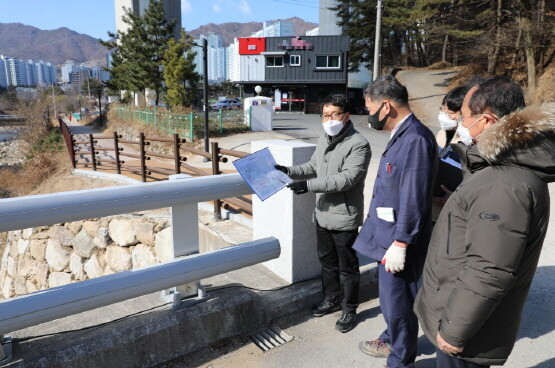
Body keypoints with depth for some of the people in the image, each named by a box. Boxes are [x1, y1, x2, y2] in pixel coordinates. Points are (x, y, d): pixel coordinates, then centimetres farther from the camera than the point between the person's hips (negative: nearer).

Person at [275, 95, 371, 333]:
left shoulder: (358, 144, -17)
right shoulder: (324, 140, 10)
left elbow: (347, 178, -26)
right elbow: (313, 167, 20)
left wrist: (309, 185, -31)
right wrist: (290, 171, 2)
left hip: (344, 218, -8)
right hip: (322, 214, 8)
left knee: (347, 267, 7)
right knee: (327, 261, 21)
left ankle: (349, 309, 25)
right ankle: (331, 299, 41)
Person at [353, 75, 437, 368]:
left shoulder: (415, 139, -22)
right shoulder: (401, 135, 10)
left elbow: (413, 200, -24)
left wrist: (400, 244, -21)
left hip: (397, 240, -10)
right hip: (387, 234, 10)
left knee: (397, 300, 6)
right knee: (390, 296, 24)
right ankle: (392, 341, 45)